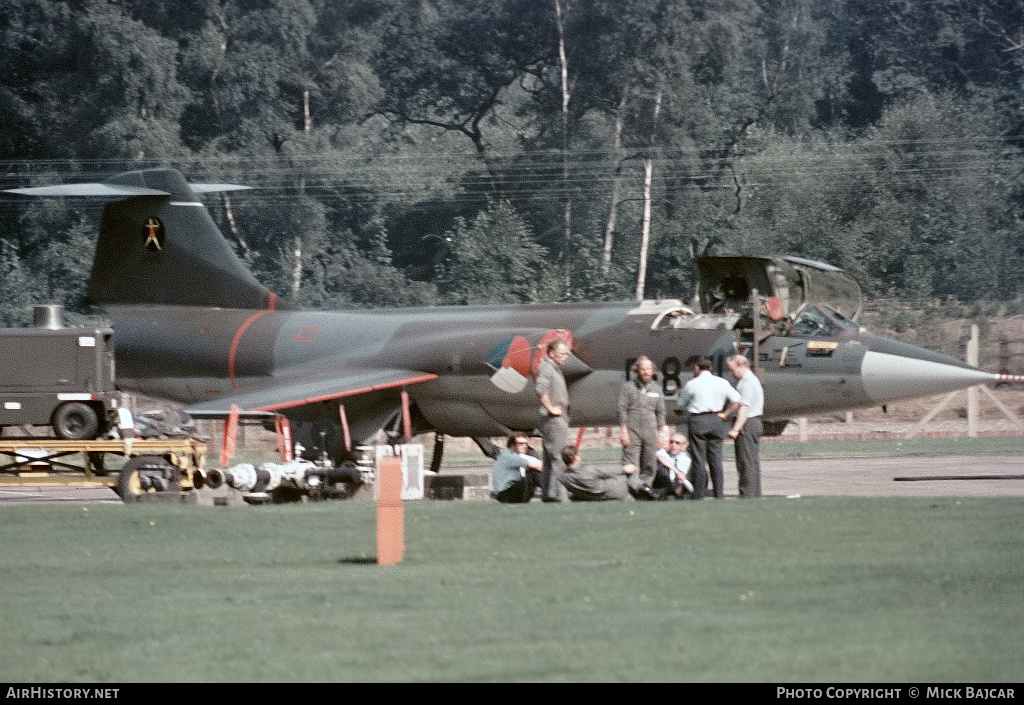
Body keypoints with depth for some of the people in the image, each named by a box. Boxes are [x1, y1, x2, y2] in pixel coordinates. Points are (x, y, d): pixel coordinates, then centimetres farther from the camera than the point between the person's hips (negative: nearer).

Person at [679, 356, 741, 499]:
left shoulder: (692, 384, -6)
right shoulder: (722, 383, 4)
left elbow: (681, 403, 6)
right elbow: (737, 400, 4)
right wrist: (724, 413, 7)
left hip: (697, 421, -4)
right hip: (716, 420, 4)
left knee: (699, 459, 0)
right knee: (716, 458, 9)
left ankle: (698, 494, 0)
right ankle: (719, 492, 8)